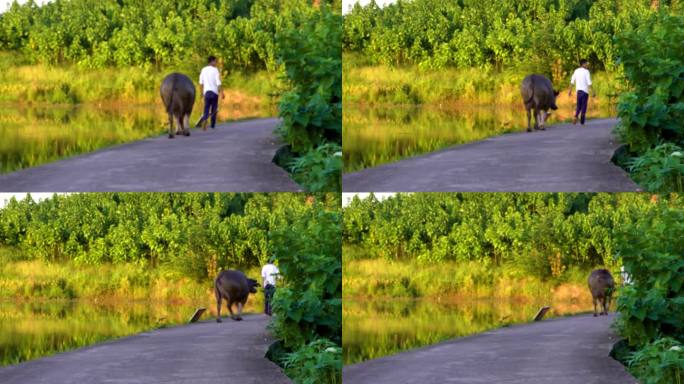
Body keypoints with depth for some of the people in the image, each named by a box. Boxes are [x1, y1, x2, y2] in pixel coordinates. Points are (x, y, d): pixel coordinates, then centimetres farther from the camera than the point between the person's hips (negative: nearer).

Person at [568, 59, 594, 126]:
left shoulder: (576, 71, 8)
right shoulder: (586, 71, -7)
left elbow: (572, 81, 8)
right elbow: (589, 83, -13)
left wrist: (570, 90, 15)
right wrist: (593, 92, -11)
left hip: (578, 90, 4)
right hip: (585, 91, -4)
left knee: (578, 106, 13)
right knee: (584, 106, 3)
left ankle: (575, 116, -14)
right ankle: (582, 122, 1)